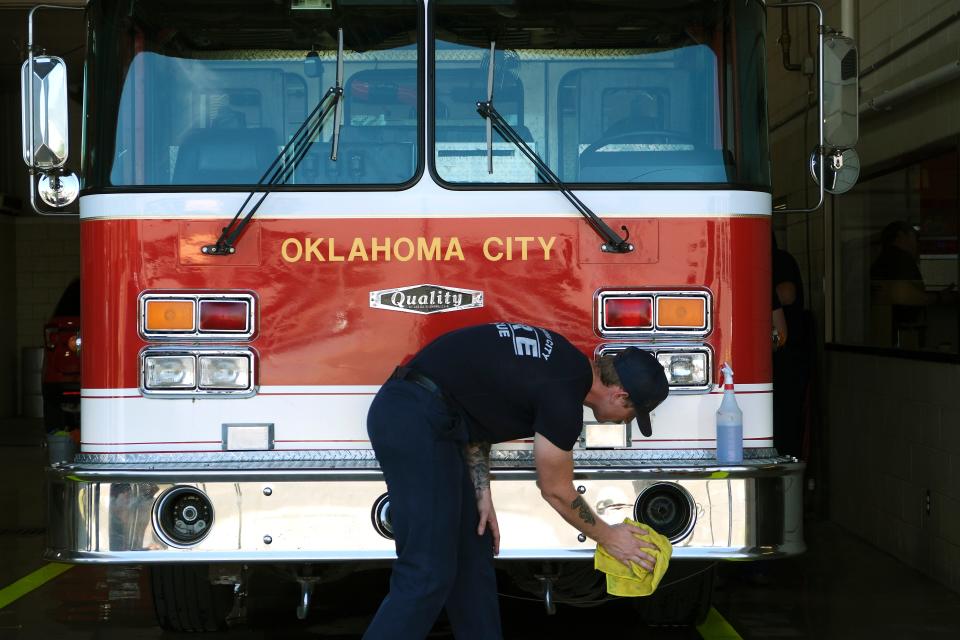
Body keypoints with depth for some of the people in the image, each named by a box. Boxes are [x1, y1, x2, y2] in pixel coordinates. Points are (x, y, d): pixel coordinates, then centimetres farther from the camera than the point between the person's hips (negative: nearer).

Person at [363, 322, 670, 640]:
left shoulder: (564, 360, 12)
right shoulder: (563, 398, -15)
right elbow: (557, 492, -1)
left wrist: (482, 493, 9)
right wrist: (607, 537, 15)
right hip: (416, 421, -11)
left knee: (473, 553, 13)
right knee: (428, 575, -12)